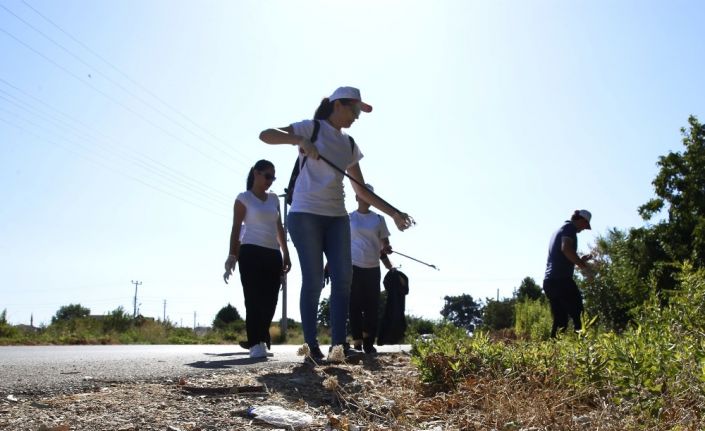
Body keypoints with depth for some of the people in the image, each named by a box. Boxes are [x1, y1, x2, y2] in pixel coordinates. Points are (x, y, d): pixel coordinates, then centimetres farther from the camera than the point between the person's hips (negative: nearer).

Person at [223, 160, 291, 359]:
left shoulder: (274, 198, 17)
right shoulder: (243, 198, 1)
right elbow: (236, 229, -3)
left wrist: (286, 254, 13)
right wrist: (232, 256, -11)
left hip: (273, 255, 6)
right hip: (252, 253, -5)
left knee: (269, 301, 4)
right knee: (254, 299, -7)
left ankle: (260, 340, 16)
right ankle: (256, 344, -4)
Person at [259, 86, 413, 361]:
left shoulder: (349, 145, 17)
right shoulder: (312, 128, 0)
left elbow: (361, 190, 19)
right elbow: (265, 135, -9)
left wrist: (393, 213, 13)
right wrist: (300, 140, -25)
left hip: (336, 216, 6)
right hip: (306, 213, -6)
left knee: (343, 277, -3)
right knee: (314, 280, -6)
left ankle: (339, 344, 2)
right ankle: (311, 345, 4)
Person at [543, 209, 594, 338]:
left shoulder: (559, 230, 27)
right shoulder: (570, 227, 1)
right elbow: (566, 248, -19)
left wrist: (579, 261, 30)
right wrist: (583, 266, -14)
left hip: (549, 281, 8)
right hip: (562, 279, -8)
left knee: (559, 319, 7)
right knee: (578, 315, -8)